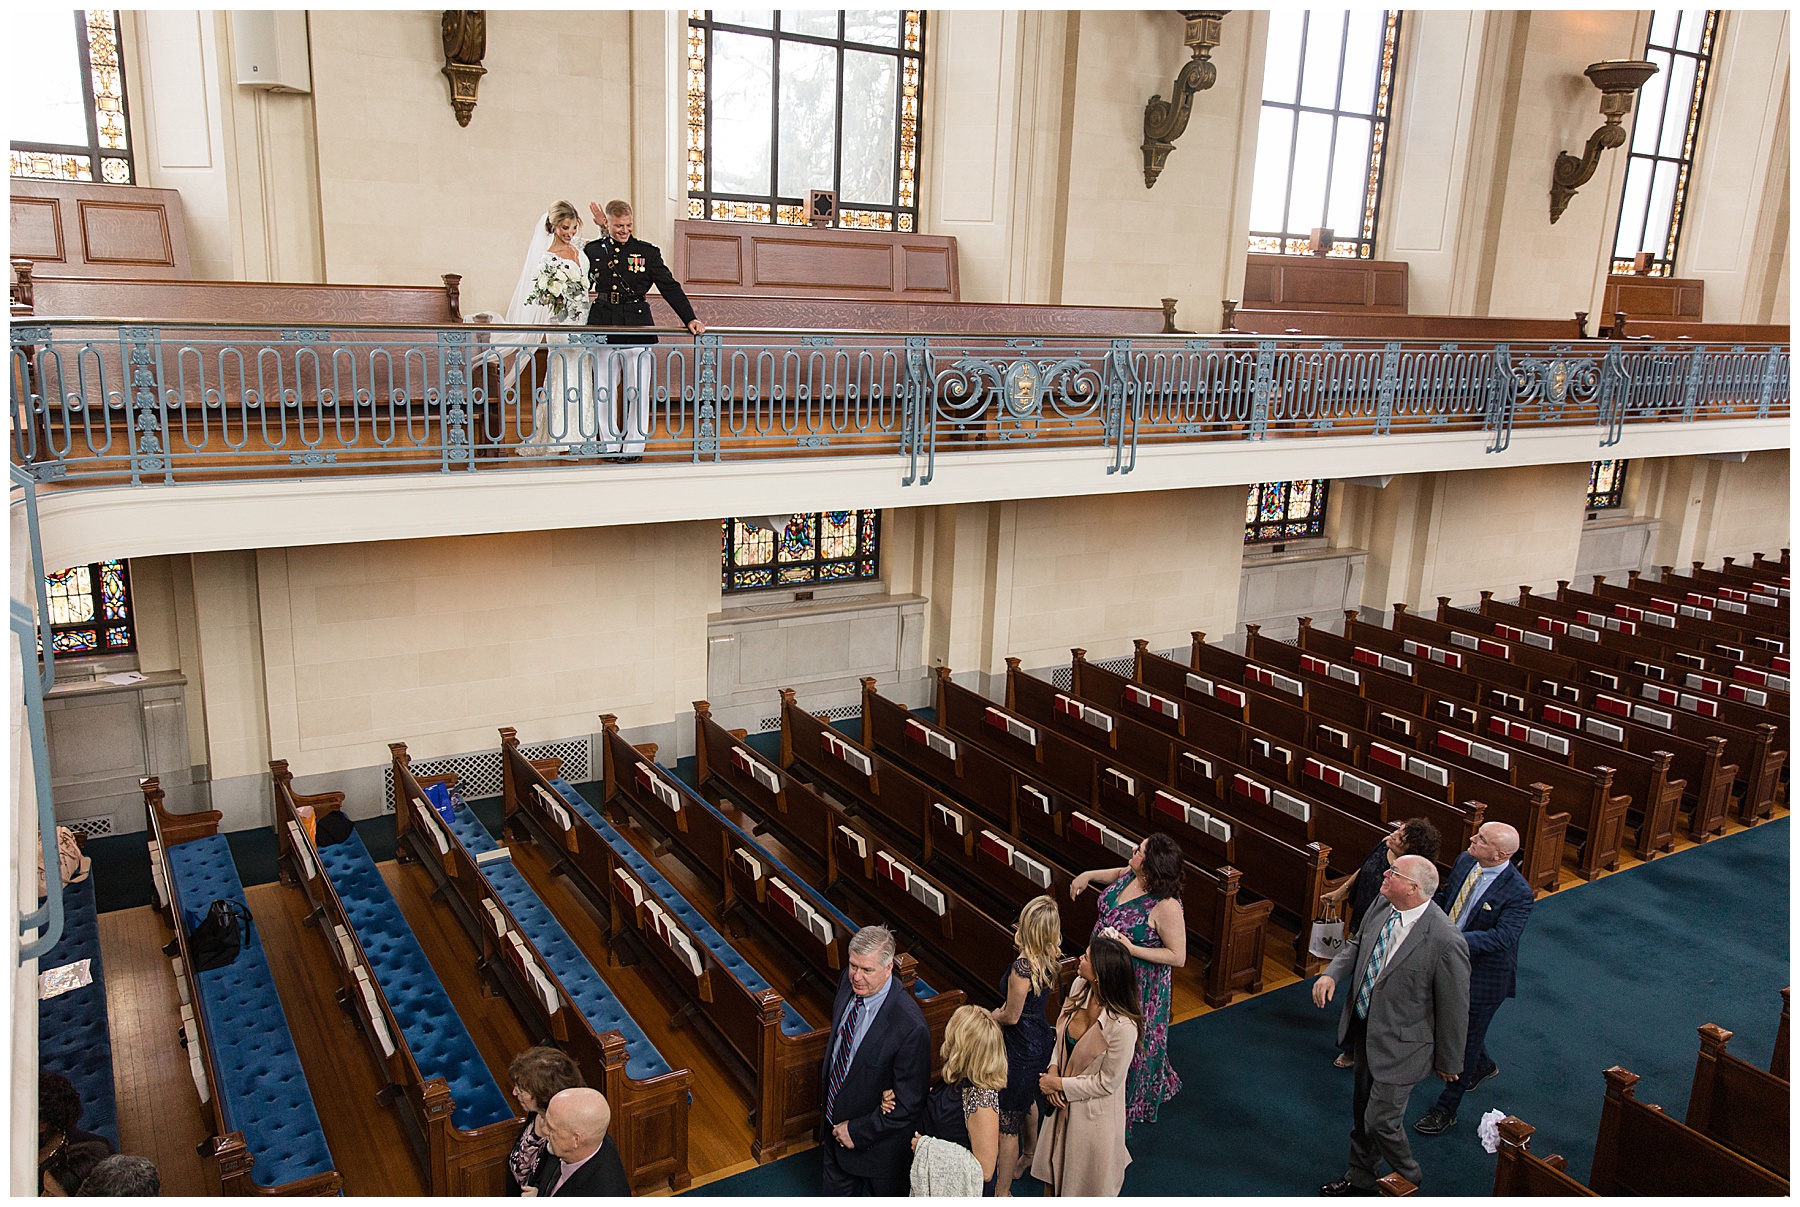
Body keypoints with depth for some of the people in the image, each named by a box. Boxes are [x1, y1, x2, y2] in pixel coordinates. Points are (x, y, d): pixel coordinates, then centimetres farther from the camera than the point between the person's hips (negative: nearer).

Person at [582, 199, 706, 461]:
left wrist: (690, 319, -7)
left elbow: (670, 287, 1)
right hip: (603, 328, 2)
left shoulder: (647, 252, 4)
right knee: (605, 391, 5)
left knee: (638, 391, 0)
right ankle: (611, 446, 15)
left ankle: (633, 447, 10)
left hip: (637, 328, -2)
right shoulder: (593, 250, 9)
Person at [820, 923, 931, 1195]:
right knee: (837, 1192, 28)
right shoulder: (849, 982, -15)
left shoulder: (910, 1027, -36)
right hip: (834, 1123, 6)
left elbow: (908, 1104, -26)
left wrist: (858, 1131, -18)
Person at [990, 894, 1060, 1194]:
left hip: (1021, 1050, -9)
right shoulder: (1049, 958, -7)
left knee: (1007, 1124, 5)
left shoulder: (1023, 967, -32)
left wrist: (995, 1016, -2)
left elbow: (1011, 1016, -18)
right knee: (1027, 1102, 33)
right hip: (1040, 1041, 9)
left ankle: (1002, 1192, 18)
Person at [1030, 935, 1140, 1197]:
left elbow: (1106, 1083, -23)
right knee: (1057, 1156, 29)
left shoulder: (1122, 1027, -36)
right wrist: (1053, 1069, -10)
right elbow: (1062, 1031, 2)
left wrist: (1060, 1084, -16)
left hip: (1094, 1109, -6)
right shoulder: (1080, 986, -17)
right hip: (1064, 1098, 6)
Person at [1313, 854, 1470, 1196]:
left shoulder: (1446, 942, -30)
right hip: (1365, 1030, 7)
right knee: (1362, 1113, 23)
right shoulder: (1383, 906, -10)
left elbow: (1454, 1009, -17)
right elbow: (1357, 944, 9)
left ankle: (1408, 1183, 35)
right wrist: (1331, 974, -10)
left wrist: (1448, 1061, -5)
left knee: (1381, 1122, 4)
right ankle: (1359, 1179, 46)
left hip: (1399, 1045, -7)